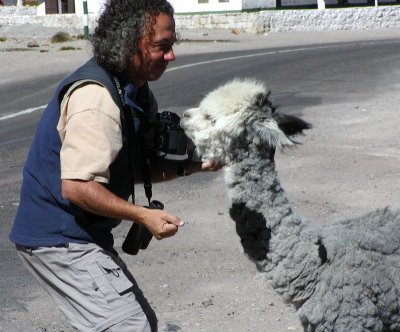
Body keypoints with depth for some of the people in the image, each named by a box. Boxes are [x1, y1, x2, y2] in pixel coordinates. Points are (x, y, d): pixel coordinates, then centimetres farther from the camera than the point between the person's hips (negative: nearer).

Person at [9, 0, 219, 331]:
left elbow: (141, 166, 10)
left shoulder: (136, 91, 7)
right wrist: (144, 216, -23)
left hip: (83, 234, 10)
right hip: (59, 238, -10)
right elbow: (76, 187, -30)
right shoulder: (96, 96, -25)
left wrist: (197, 164, -4)